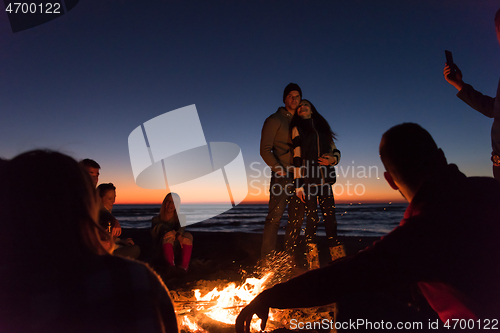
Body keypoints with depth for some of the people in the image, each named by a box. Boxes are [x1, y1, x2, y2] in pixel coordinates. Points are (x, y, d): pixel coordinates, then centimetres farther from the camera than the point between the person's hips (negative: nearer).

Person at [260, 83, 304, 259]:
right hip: (282, 175, -6)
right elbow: (265, 150, -5)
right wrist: (278, 169, -14)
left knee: (297, 216, 7)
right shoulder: (274, 120, 1)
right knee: (275, 215, -11)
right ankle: (268, 257, -5)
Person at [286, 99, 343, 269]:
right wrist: (298, 184, -11)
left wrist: (333, 158, -5)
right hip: (309, 180, -4)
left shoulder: (322, 127, 19)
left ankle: (338, 258, 9)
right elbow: (297, 157, -4)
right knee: (311, 219, -3)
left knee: (330, 217, 2)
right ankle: (313, 263, 4)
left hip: (325, 179, 4)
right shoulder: (297, 129, 5)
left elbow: (335, 150, 20)